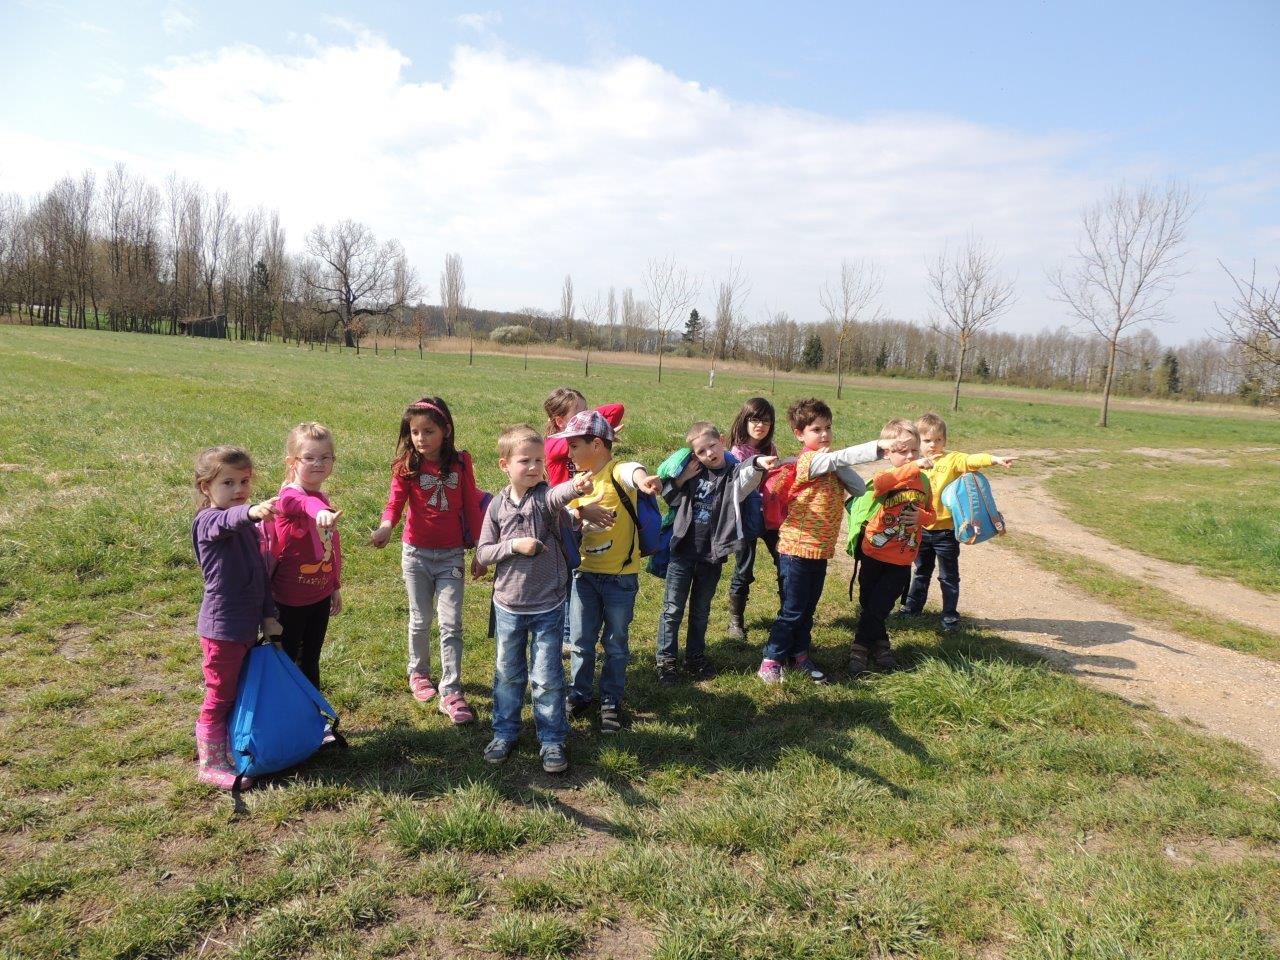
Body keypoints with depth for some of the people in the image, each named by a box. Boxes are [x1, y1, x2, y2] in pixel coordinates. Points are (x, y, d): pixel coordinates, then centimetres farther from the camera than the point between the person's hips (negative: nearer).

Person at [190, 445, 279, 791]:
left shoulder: (249, 527, 10)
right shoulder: (209, 521, -16)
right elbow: (227, 520, -42)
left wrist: (268, 615, 10)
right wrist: (251, 511, -64)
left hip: (248, 624, 8)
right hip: (222, 627, -8)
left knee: (242, 693, 21)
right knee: (219, 698, 3)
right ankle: (211, 765, 16)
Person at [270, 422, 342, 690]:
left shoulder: (324, 498, 6)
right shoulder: (289, 497, -20)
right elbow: (305, 504, -47)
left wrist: (336, 586, 20)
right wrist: (320, 511, -70)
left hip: (320, 595, 7)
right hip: (290, 599, -7)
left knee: (310, 660, 21)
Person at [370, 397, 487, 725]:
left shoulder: (460, 463, -6)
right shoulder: (406, 467, -7)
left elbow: (471, 506, 0)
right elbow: (395, 503, -18)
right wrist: (385, 527, -40)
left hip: (451, 555, 0)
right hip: (416, 554, 0)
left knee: (451, 625, -3)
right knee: (420, 621, 14)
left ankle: (451, 692, 4)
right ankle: (418, 673, 37)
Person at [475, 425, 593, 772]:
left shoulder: (546, 496, -11)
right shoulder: (498, 505, -3)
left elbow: (558, 495, -37)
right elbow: (482, 553, -2)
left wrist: (576, 485, -60)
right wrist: (514, 545, -19)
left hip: (547, 606, -2)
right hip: (508, 605, 2)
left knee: (548, 677, 5)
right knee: (508, 673, 17)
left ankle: (552, 739, 22)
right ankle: (505, 732, 34)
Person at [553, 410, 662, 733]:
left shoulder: (618, 473, -16)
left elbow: (632, 471, -41)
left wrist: (642, 478, -66)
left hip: (620, 576, -5)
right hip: (585, 573, 5)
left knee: (616, 643, 11)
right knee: (580, 641, 13)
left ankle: (611, 702, 26)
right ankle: (580, 696, 32)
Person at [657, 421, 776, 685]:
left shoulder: (734, 473, -7)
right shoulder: (692, 470, 1)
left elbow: (746, 476, -31)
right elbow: (668, 497, 10)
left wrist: (758, 463, -54)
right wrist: (683, 478, -7)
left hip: (712, 555, -1)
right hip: (683, 550, 1)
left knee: (701, 610, 16)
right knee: (673, 608, 6)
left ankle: (695, 656, 31)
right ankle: (666, 660, 17)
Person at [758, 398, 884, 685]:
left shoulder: (829, 463, 9)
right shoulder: (809, 459, -16)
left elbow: (859, 488, -1)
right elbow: (842, 457, -34)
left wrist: (840, 466, -15)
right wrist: (880, 446, -45)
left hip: (821, 550, 8)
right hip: (797, 549, -8)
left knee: (808, 609, 17)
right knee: (792, 611, 1)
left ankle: (799, 655, 30)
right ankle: (771, 660, 14)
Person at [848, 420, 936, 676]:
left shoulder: (923, 482, 3)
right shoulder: (886, 478, -11)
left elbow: (931, 515, 13)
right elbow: (879, 482, -38)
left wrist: (921, 516, -11)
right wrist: (914, 467, -42)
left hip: (901, 561, 2)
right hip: (874, 555, -2)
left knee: (877, 607, 3)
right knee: (868, 604, 10)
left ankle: (861, 648, 19)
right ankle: (880, 643, 29)